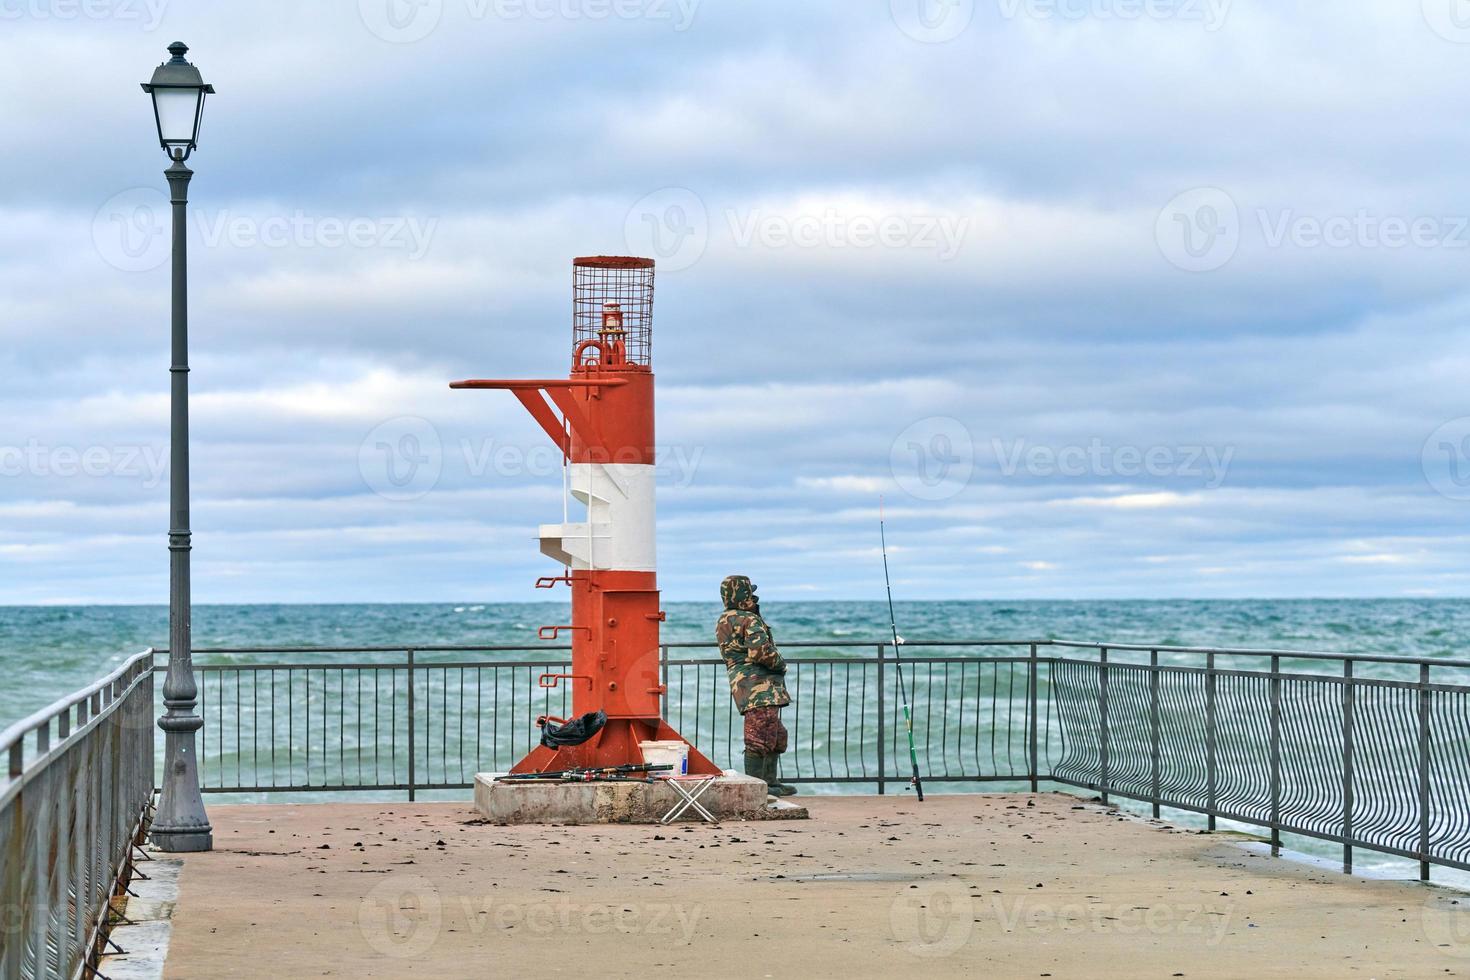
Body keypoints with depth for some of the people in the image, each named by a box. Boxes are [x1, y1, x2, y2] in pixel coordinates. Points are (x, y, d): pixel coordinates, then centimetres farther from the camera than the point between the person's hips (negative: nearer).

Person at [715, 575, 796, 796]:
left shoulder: (723, 623, 17)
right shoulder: (749, 620, -13)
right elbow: (760, 651, -23)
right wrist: (780, 664, -7)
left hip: (742, 684, 10)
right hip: (759, 686, -10)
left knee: (777, 736, 18)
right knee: (761, 736, -8)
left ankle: (770, 781, 21)